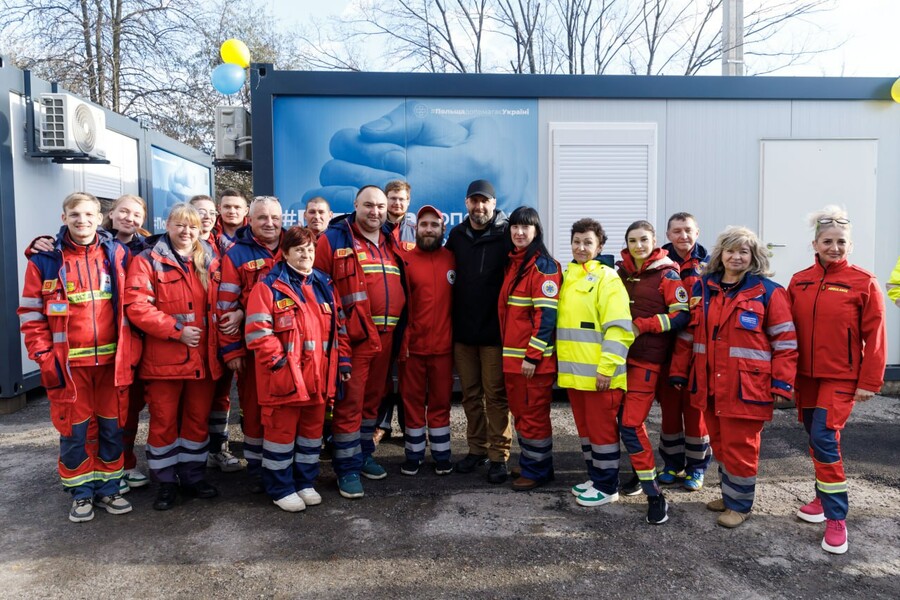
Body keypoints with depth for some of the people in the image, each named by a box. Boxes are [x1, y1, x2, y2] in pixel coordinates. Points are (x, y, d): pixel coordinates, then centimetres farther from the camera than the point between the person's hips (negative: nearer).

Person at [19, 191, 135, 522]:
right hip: (68, 363, -1)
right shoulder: (45, 260, -2)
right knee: (74, 430, 7)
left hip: (112, 359, 2)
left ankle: (108, 488, 25)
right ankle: (81, 493, 23)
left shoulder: (117, 254, 4)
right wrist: (44, 357, -7)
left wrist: (131, 349, 2)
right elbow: (31, 313, 0)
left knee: (113, 427, 9)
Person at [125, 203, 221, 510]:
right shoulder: (147, 261, -2)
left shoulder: (209, 261, 11)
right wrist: (176, 330, -17)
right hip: (163, 357, -3)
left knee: (198, 418, 13)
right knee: (163, 422, 7)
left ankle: (193, 476, 28)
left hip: (202, 356, 4)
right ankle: (165, 481, 22)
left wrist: (217, 340, -1)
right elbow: (137, 307, -12)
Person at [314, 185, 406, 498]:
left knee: (372, 399, 16)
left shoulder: (391, 244, 15)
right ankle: (347, 468, 12)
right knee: (350, 403, -1)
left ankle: (363, 455, 31)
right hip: (353, 338, -6)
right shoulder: (334, 239, -3)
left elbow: (400, 288, 20)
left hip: (385, 337, 6)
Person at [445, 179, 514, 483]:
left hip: (494, 330, -4)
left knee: (496, 394, 0)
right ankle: (477, 449, 26)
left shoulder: (506, 234, -5)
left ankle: (499, 455, 11)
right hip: (462, 329, 5)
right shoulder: (457, 235, 8)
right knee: (471, 394, 12)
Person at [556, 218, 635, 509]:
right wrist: (563, 362, 14)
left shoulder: (607, 278, -8)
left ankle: (607, 487, 15)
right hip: (573, 370, 7)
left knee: (602, 428, 2)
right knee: (585, 427, 16)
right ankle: (595, 477, 30)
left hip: (599, 372, -7)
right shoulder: (566, 277, 14)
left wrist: (606, 367, -19)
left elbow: (618, 328, -15)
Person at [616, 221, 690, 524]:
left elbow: (682, 315, -12)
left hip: (647, 358, -6)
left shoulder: (666, 274, -6)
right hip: (621, 354, 6)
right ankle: (641, 472, 36)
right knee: (631, 419, 16)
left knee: (631, 425, -11)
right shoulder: (621, 271, 9)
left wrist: (643, 325, -16)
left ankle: (655, 495, -1)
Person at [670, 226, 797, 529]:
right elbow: (687, 334, 11)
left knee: (740, 447, 3)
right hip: (709, 386, 5)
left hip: (746, 387, -5)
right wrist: (679, 373, 10)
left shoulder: (768, 291, -4)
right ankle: (729, 494, 34)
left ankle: (739, 504, 21)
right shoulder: (702, 288, 9)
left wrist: (781, 383, -10)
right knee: (720, 444, 17)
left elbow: (785, 341, -4)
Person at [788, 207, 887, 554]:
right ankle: (824, 498, 33)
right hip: (805, 376, 5)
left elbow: (875, 337, -7)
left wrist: (869, 382, -8)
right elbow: (789, 331, 7)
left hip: (841, 377, -4)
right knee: (815, 439, 14)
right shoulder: (798, 281, 4)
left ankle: (837, 519, 0)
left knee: (824, 439, -12)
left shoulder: (863, 283, -7)